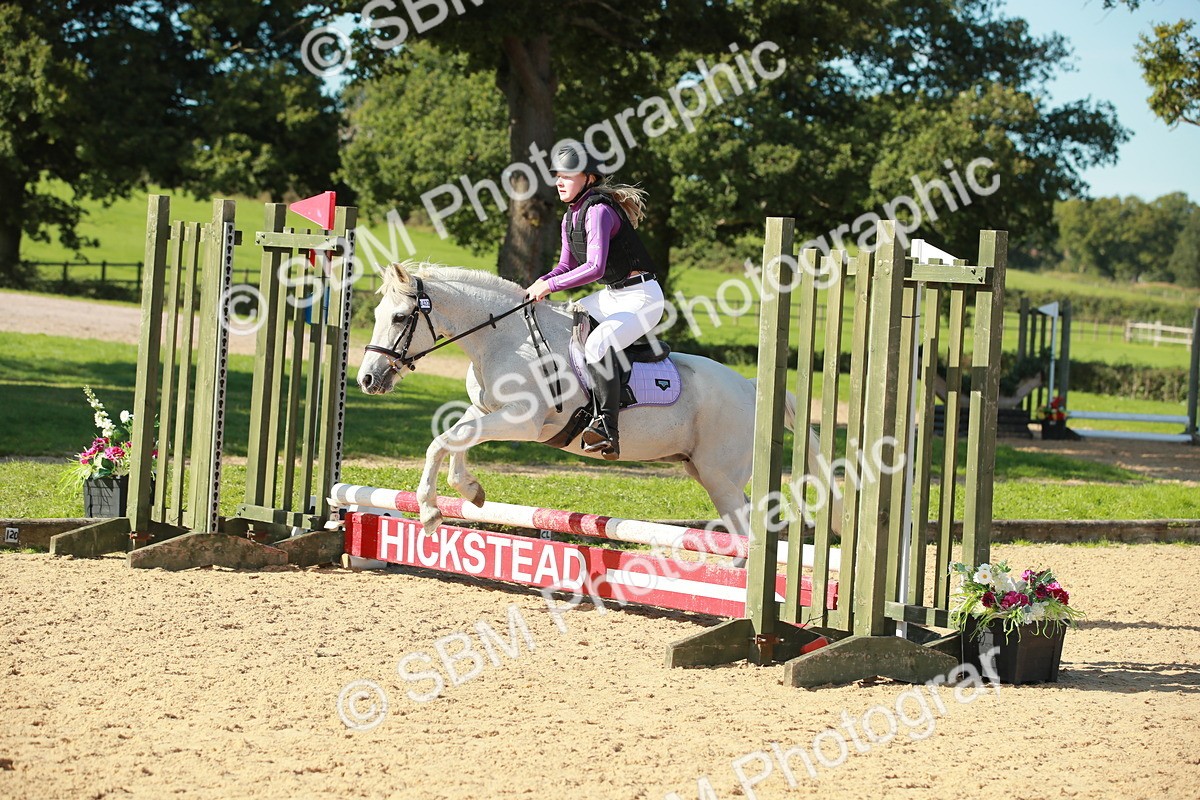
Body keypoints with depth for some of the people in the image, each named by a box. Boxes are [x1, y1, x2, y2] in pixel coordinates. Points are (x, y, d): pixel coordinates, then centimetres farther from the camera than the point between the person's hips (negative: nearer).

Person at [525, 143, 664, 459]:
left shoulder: (598, 211, -19)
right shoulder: (571, 217, 10)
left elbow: (595, 267, -28)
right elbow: (566, 266, 17)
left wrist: (550, 285, -22)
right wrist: (541, 283, -3)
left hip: (642, 298, -11)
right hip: (611, 296, 11)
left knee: (597, 344, -34)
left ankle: (606, 430, -37)